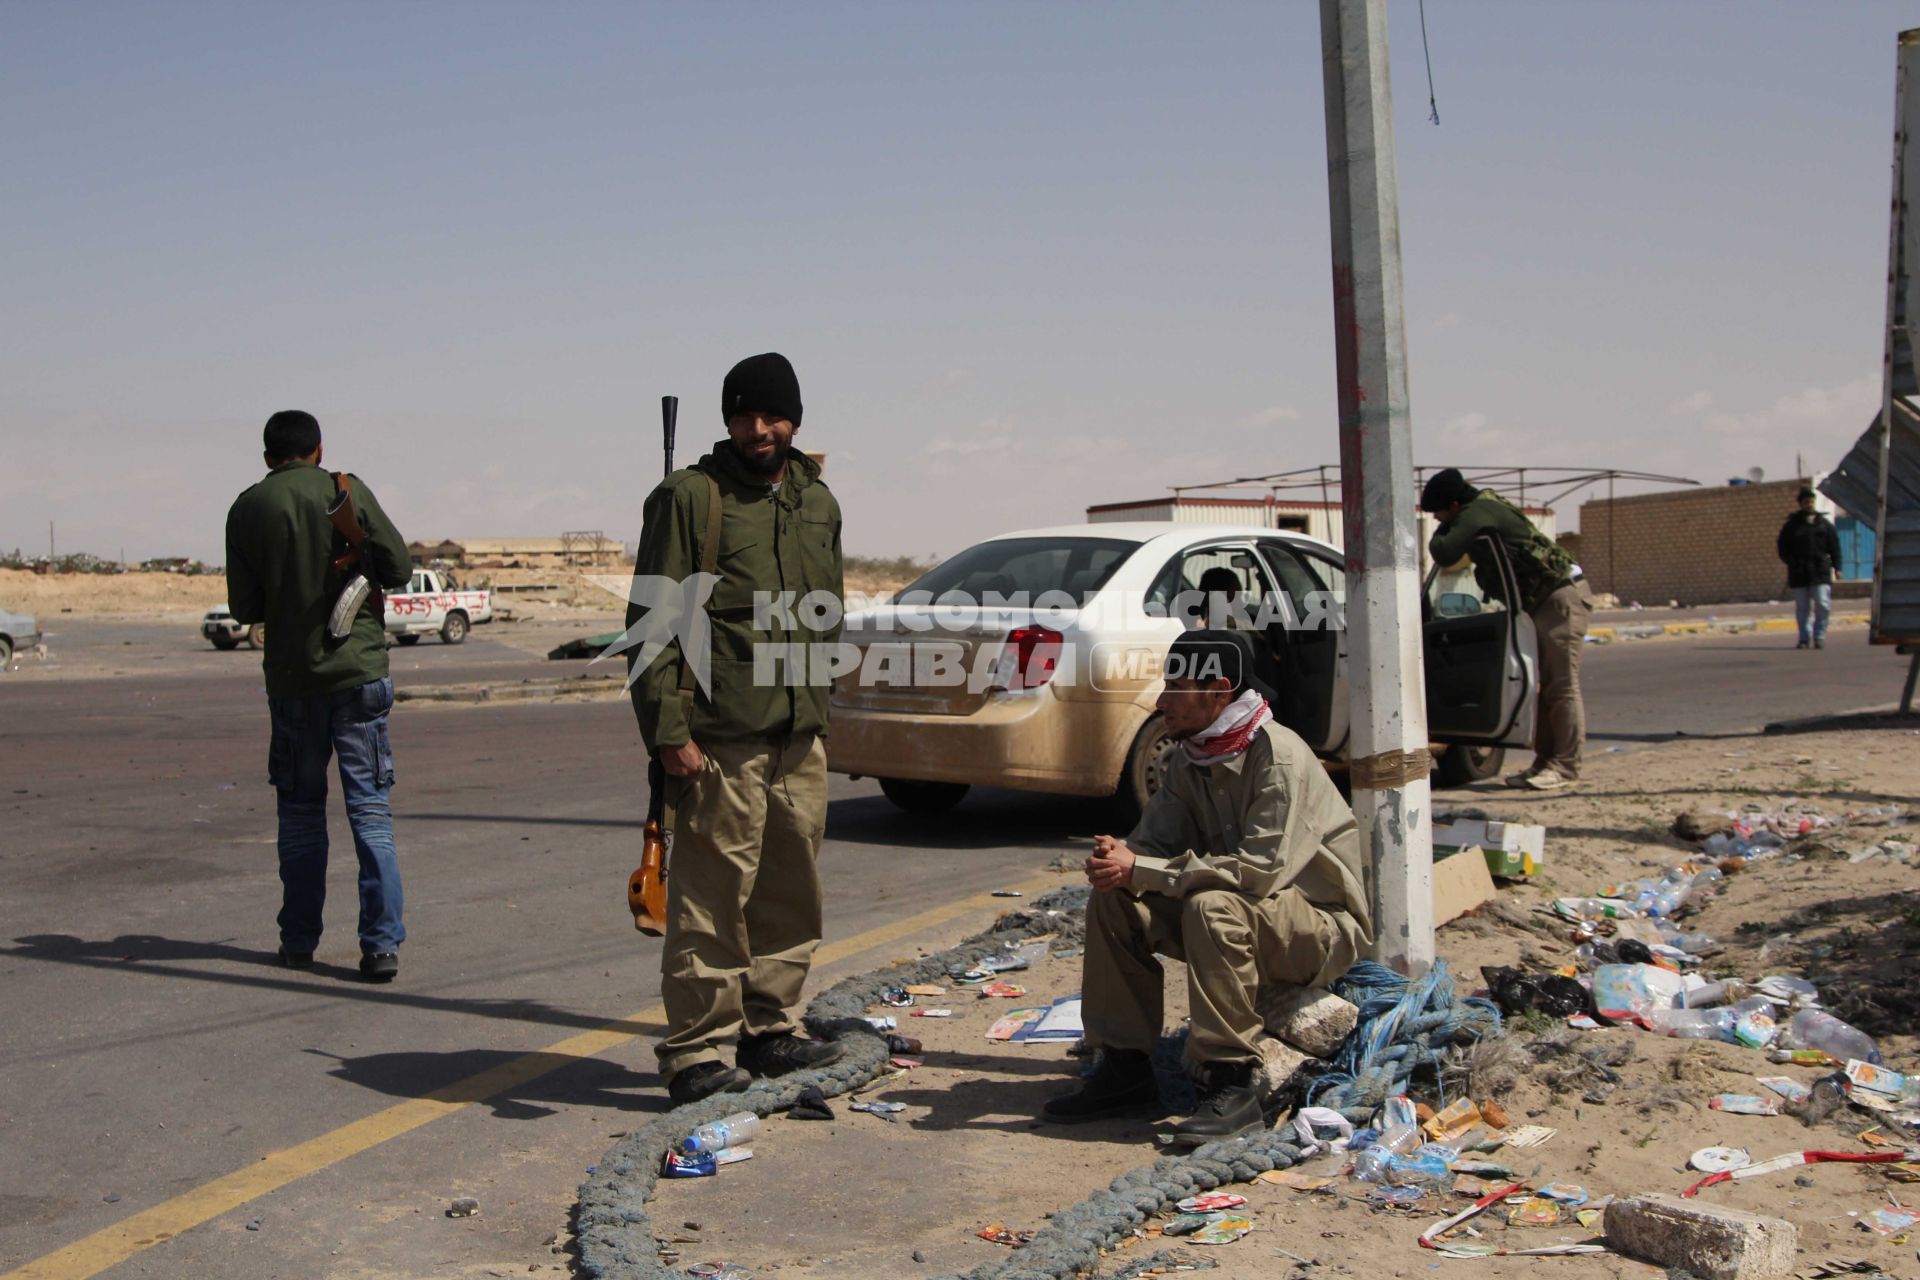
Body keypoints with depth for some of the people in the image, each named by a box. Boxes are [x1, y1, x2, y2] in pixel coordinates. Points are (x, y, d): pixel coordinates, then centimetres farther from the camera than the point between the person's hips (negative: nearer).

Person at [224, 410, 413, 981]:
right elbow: (399, 567, -2)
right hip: (359, 668, -1)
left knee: (300, 808, 15)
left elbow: (244, 607, 1)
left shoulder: (247, 509, 1)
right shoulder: (347, 491, -3)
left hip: (290, 676, 2)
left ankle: (299, 939, 20)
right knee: (370, 807, 0)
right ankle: (382, 942, -6)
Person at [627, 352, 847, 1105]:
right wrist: (668, 728, -16)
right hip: (720, 738, -7)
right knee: (714, 898, -6)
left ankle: (768, 1030, 26)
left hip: (801, 734, 7)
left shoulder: (818, 503, 15)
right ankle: (694, 1052, 4)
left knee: (792, 896, 13)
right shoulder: (690, 496, -6)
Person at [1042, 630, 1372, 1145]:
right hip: (1246, 914, 8)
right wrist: (1120, 856, -22)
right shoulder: (1189, 758, 3)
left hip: (1325, 924, -8)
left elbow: (1261, 869, -31)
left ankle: (1231, 1086, -28)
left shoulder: (1278, 757, -22)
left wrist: (1142, 870, -30)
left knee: (1214, 906, -36)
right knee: (1113, 902, -7)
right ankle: (1125, 1067, -1)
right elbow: (1155, 837, 4)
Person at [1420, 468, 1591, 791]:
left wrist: (1440, 532, -8)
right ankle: (1545, 761, 14)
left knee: (1562, 685, -8)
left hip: (1562, 597, -11)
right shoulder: (1484, 507, 14)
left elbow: (1445, 554, -27)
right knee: (1543, 685, 10)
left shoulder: (1477, 513, -17)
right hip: (1544, 600, 11)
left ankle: (1565, 765, -6)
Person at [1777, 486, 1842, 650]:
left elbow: (1834, 546, 10)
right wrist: (1790, 561, -6)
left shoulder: (1824, 524, 9)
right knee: (1802, 607, 5)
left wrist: (1836, 566, 2)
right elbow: (1782, 546, 8)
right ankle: (1804, 638, 12)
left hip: (1820, 571, 0)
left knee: (1822, 605, -8)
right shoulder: (1792, 524, 7)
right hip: (1798, 574, 0)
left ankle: (1819, 637, 0)